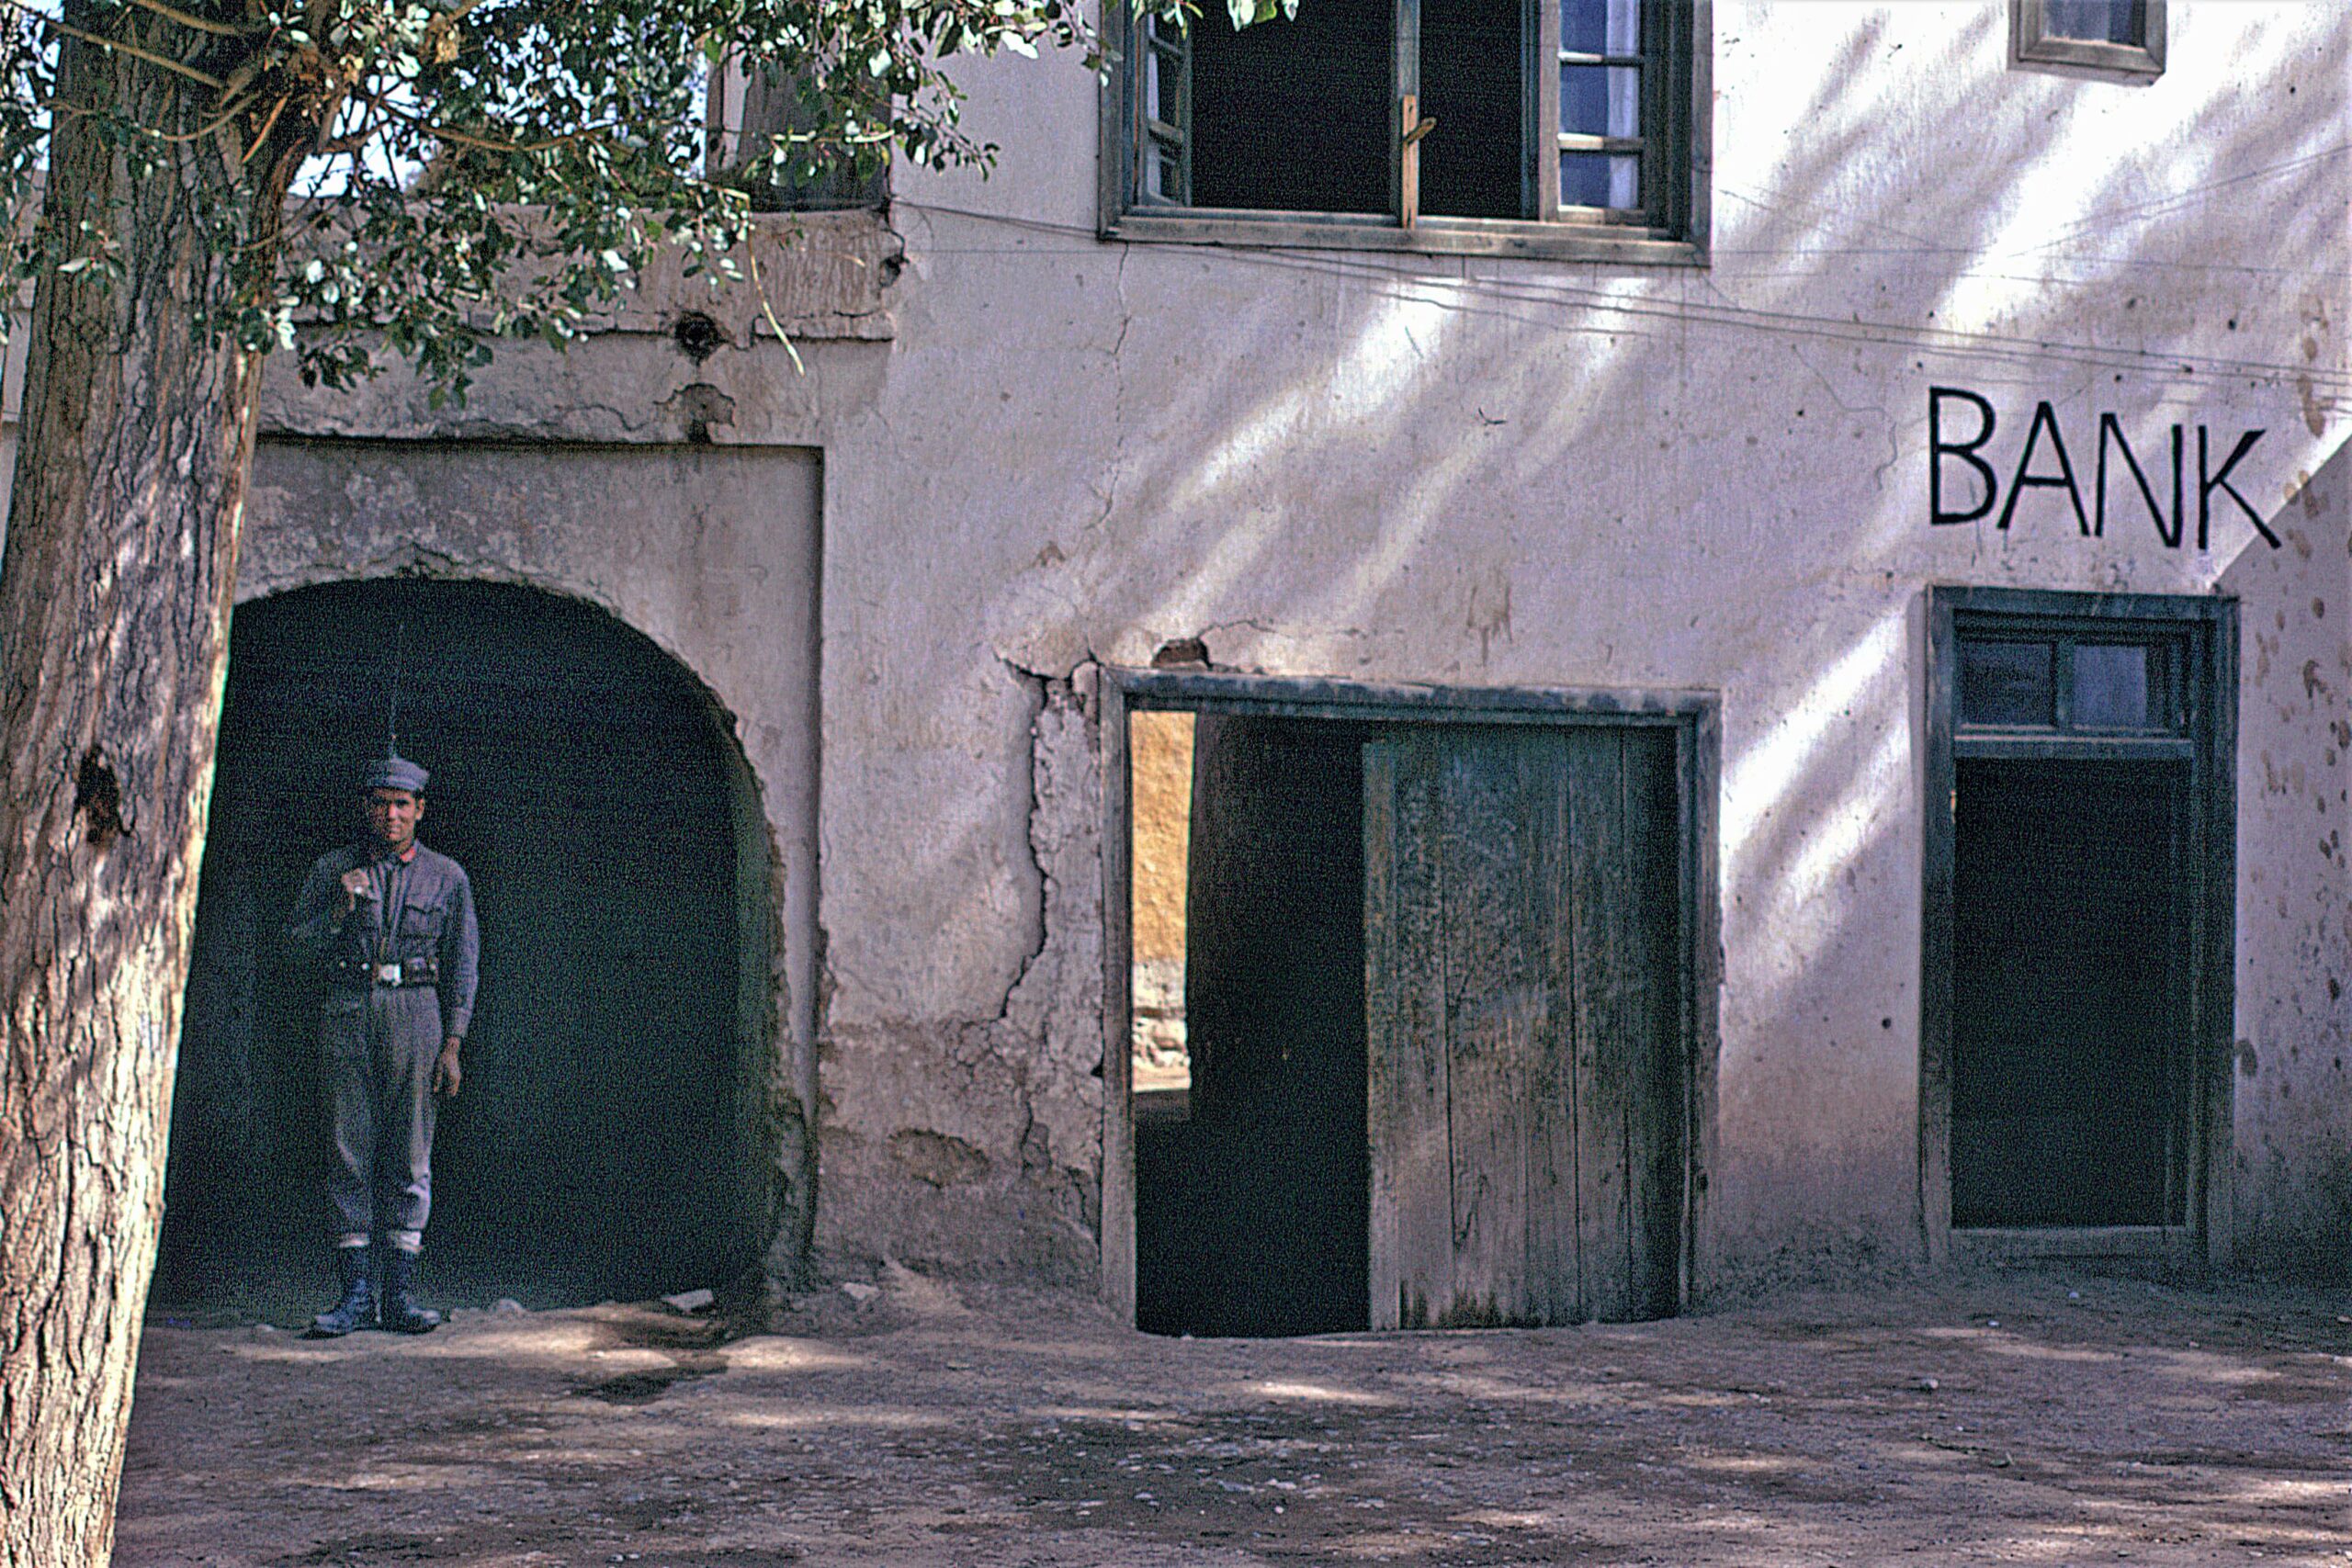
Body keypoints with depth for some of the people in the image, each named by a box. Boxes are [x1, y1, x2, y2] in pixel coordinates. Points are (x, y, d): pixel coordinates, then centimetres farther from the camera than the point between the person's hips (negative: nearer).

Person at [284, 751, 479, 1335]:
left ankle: (400, 1293, 1)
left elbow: (462, 965, 8)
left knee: (410, 1155, -2)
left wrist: (452, 1045, 0)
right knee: (351, 1151, -2)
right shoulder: (333, 870, 10)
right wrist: (341, 908, -8)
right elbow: (298, 946, 9)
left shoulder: (446, 877, 9)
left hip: (416, 1012, 0)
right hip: (348, 1013, 0)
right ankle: (356, 1292, 0)